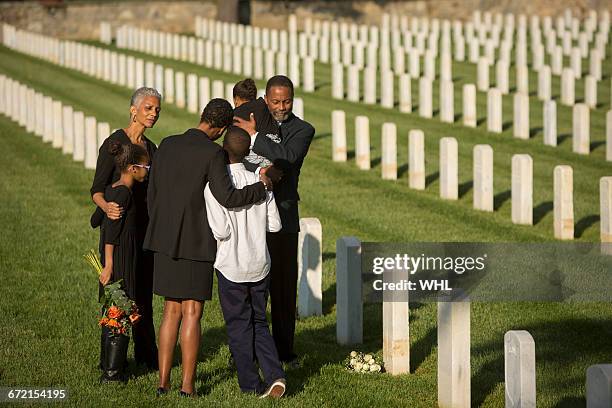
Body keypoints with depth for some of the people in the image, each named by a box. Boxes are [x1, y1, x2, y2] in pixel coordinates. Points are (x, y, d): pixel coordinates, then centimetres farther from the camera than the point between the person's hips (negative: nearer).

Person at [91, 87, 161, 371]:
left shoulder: (151, 148, 12)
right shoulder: (114, 143, -9)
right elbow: (97, 189, -13)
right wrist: (106, 206, -33)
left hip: (144, 227, 6)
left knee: (144, 290, 10)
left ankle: (146, 353, 19)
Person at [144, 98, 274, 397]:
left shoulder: (167, 145, 5)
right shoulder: (213, 153, -14)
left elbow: (152, 195, 10)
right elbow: (227, 198, -23)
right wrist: (262, 186, -9)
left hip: (166, 240, 6)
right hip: (196, 243, -5)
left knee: (171, 311, 13)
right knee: (191, 314, 0)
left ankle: (163, 381, 11)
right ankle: (187, 385, 0)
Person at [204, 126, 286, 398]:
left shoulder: (215, 185, -15)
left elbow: (221, 230, -20)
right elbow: (275, 224, 1)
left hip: (231, 266, -4)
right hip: (260, 264, 4)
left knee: (238, 325, 9)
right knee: (259, 322, 15)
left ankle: (250, 383, 13)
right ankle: (274, 375, -1)